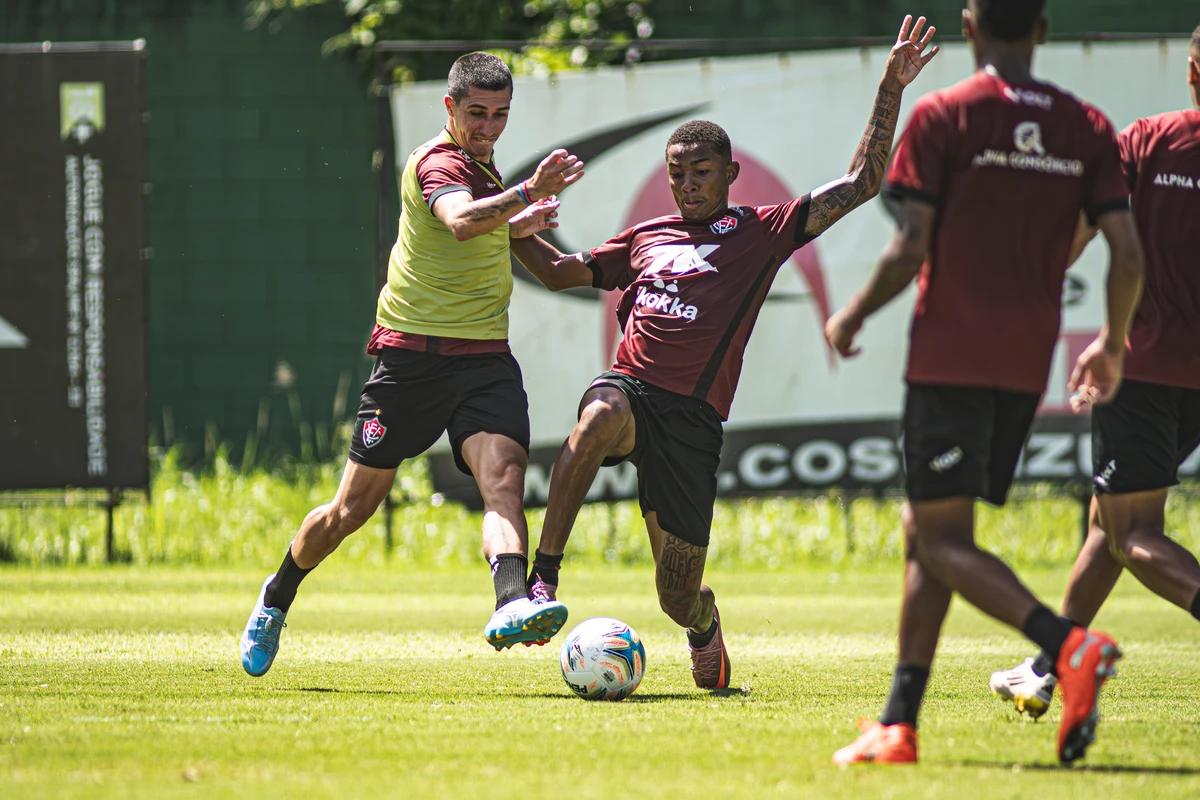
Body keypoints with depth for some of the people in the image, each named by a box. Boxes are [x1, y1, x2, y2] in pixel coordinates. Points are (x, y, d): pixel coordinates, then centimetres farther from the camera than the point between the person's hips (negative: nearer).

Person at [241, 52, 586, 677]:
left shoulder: (480, 164, 16)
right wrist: (528, 194, -46)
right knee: (355, 506, 4)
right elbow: (460, 222, -35)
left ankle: (512, 606, -43)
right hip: (414, 350, -6)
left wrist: (518, 227, 19)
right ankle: (277, 597, 29)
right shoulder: (438, 162, -12)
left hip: (485, 357, 6)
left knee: (504, 479, -21)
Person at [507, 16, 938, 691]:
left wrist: (891, 90, 1)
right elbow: (559, 272, 34)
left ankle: (704, 622, 41)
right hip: (629, 387, 2)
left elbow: (862, 182, 6)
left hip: (694, 419, -2)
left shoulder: (763, 232, 11)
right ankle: (542, 579, -38)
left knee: (679, 600, 1)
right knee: (601, 418, -40)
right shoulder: (646, 238, 22)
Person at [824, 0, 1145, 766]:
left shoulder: (942, 117, -6)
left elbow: (910, 249, -10)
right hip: (1028, 365, 5)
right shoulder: (1087, 128, 6)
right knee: (925, 533, 14)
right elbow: (1129, 256, 1)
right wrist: (1113, 346, 18)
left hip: (951, 356, -5)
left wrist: (852, 317, 6)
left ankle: (1067, 644, -29)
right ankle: (899, 725, 10)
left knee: (943, 539, -5)